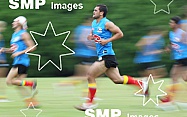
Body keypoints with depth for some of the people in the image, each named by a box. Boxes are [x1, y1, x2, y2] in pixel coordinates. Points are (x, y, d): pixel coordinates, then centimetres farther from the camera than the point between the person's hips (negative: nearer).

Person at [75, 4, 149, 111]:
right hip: (102, 56, 9)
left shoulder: (106, 23, -11)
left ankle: (90, 103, -2)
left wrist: (107, 41, -17)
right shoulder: (94, 23, 14)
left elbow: (120, 34, -10)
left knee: (90, 75, -9)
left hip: (106, 56, -9)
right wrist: (91, 37, 6)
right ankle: (142, 84, 23)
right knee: (117, 79, 12)